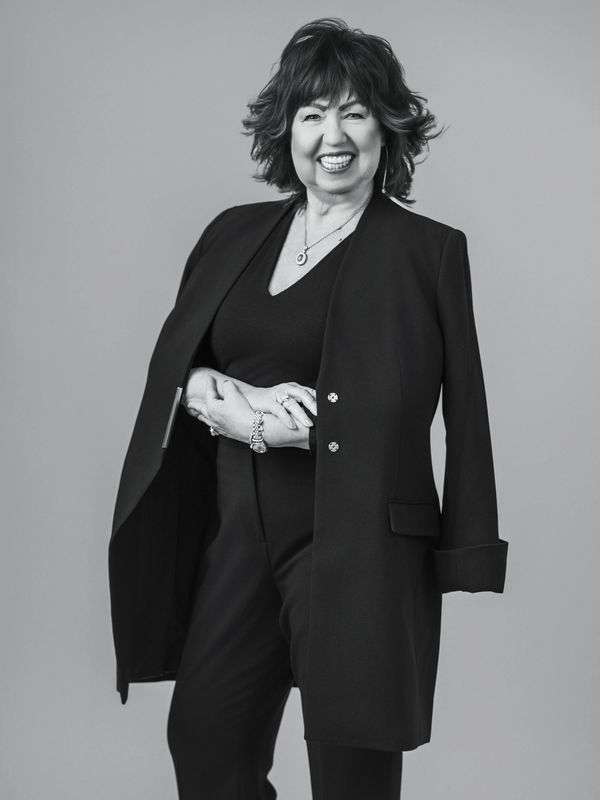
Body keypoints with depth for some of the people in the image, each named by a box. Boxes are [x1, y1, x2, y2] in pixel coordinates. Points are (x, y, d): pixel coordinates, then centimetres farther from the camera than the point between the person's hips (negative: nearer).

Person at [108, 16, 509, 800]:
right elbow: (171, 365, 11)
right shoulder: (235, 234, 10)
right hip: (238, 530, 5)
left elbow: (464, 415, -6)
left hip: (359, 542, -5)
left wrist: (466, 554, -10)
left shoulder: (428, 251, -4)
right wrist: (238, 406, -10)